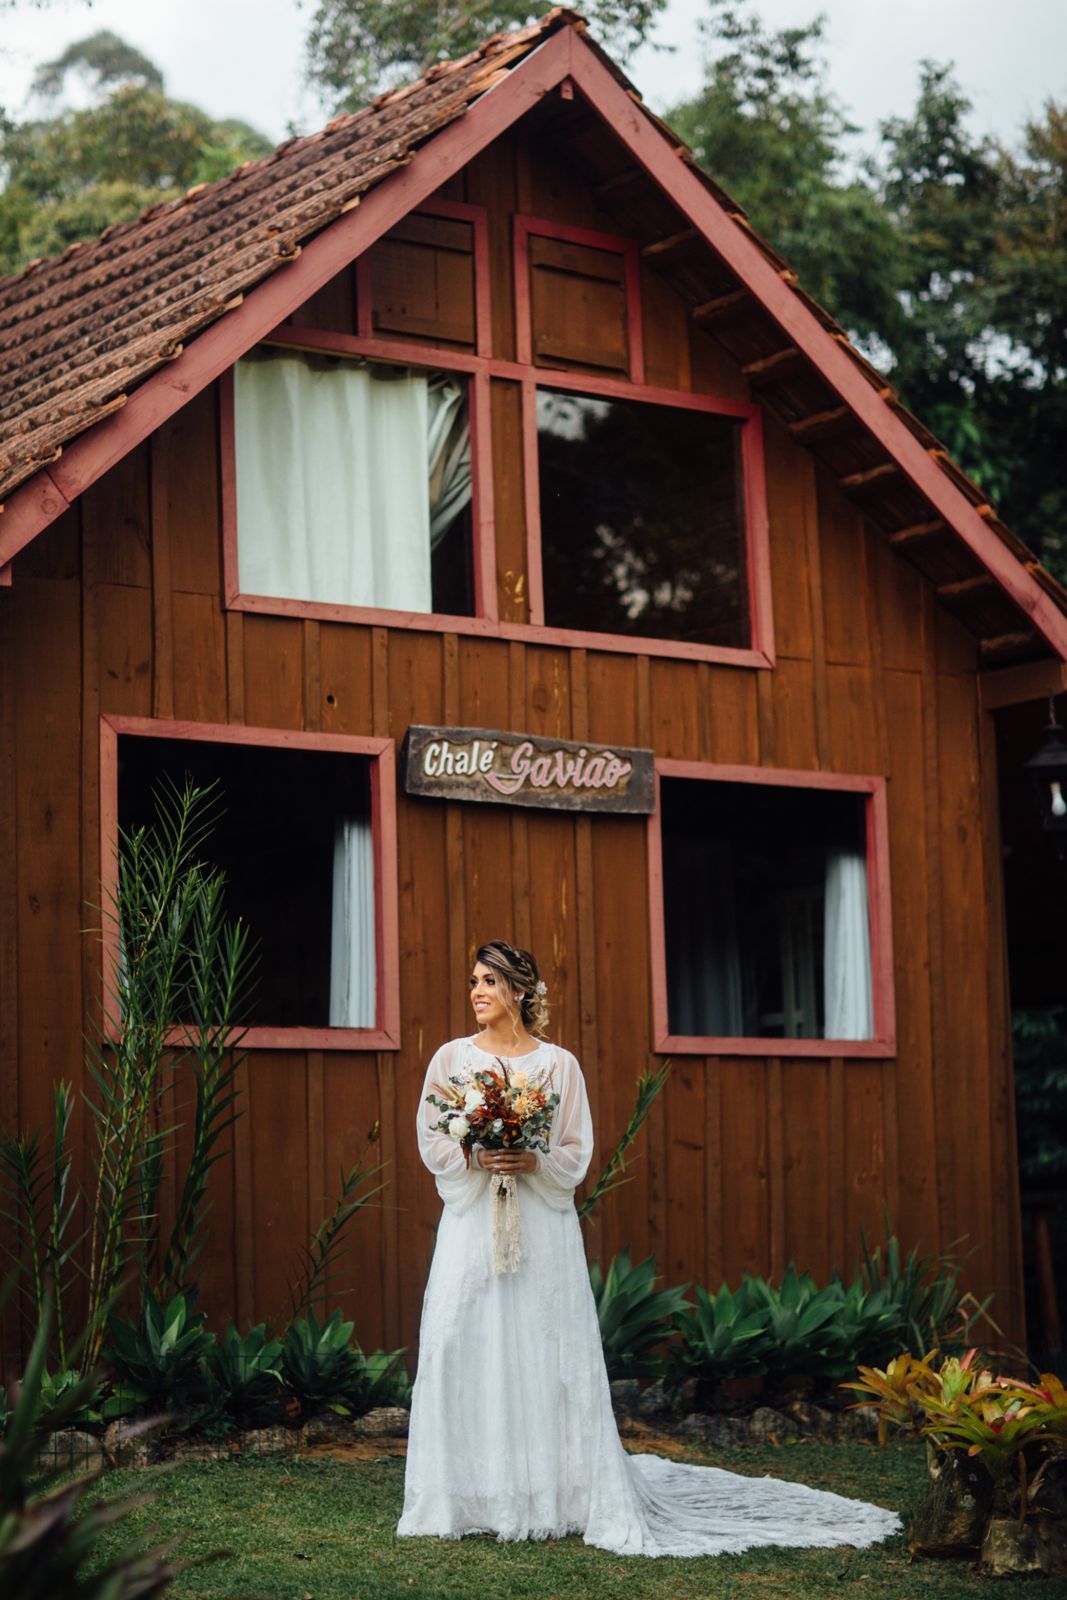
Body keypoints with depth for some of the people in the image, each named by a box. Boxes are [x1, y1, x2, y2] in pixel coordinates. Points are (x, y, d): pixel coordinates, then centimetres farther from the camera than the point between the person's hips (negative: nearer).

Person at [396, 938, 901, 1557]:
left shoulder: (558, 1064, 3)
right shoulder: (452, 1058, 7)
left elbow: (577, 1154, 2)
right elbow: (432, 1143, 4)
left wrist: (532, 1163, -15)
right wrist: (477, 1158, -14)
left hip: (542, 1227, -1)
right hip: (471, 1224, 1)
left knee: (548, 1353, -2)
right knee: (464, 1348, -4)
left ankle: (555, 1497, 4)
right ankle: (469, 1499, 3)